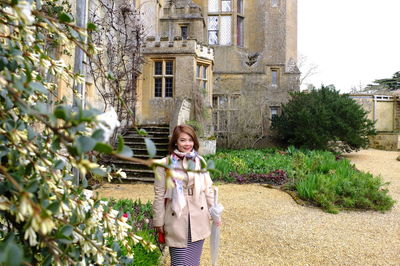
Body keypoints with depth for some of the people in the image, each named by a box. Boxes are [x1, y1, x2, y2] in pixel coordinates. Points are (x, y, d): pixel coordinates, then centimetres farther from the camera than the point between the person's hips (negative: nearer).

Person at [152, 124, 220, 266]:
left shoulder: (200, 161, 1)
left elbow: (208, 189, 8)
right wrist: (158, 221, -1)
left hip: (198, 219, 3)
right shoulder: (164, 164, -9)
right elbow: (159, 195, -4)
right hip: (177, 220, -3)